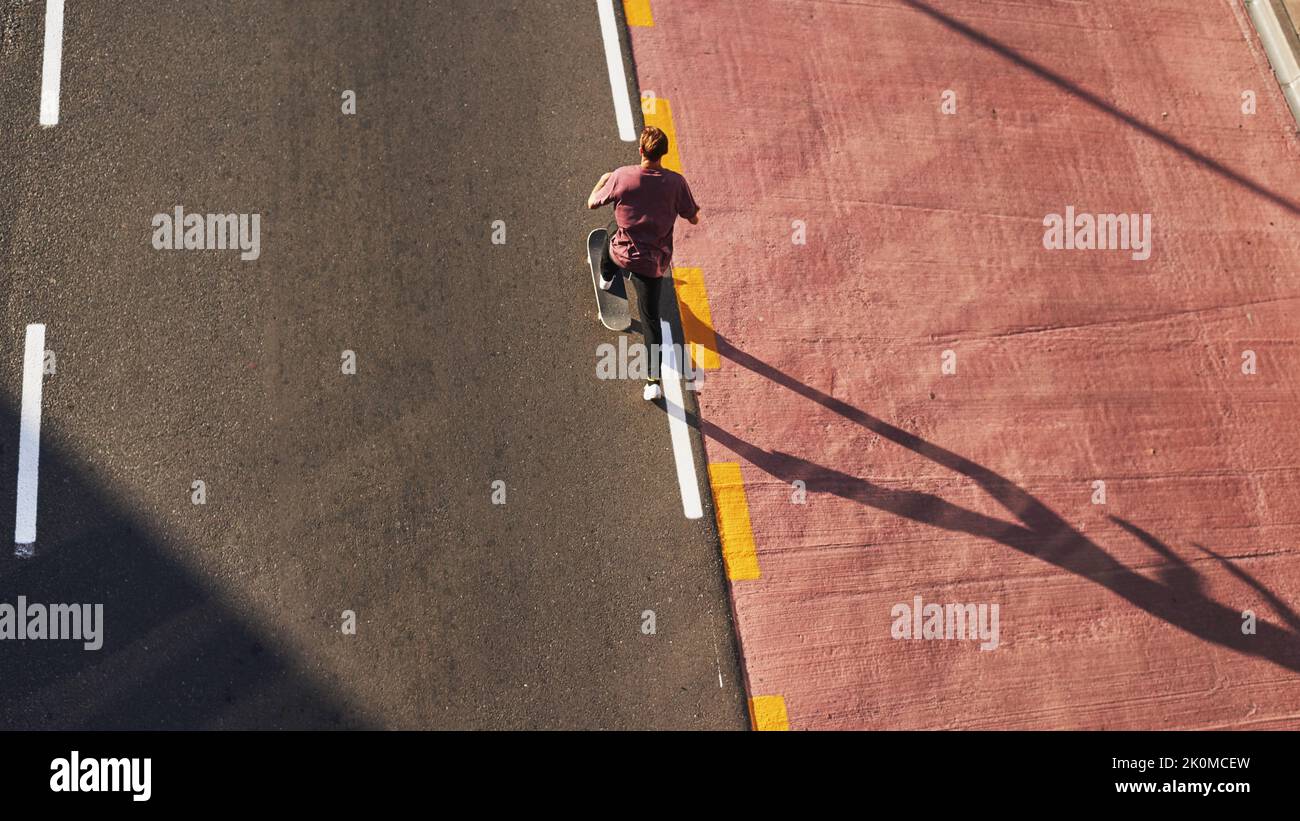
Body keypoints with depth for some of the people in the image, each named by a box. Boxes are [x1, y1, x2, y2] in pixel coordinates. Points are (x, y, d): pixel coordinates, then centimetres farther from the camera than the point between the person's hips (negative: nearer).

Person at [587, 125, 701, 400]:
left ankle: (606, 279, 70)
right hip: (655, 262, 0)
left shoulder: (622, 176, -15)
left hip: (625, 254, 0)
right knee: (650, 316, 9)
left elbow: (592, 203, 1)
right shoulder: (676, 182, -14)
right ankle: (653, 381, 4)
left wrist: (602, 181, 22)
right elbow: (694, 219, -2)